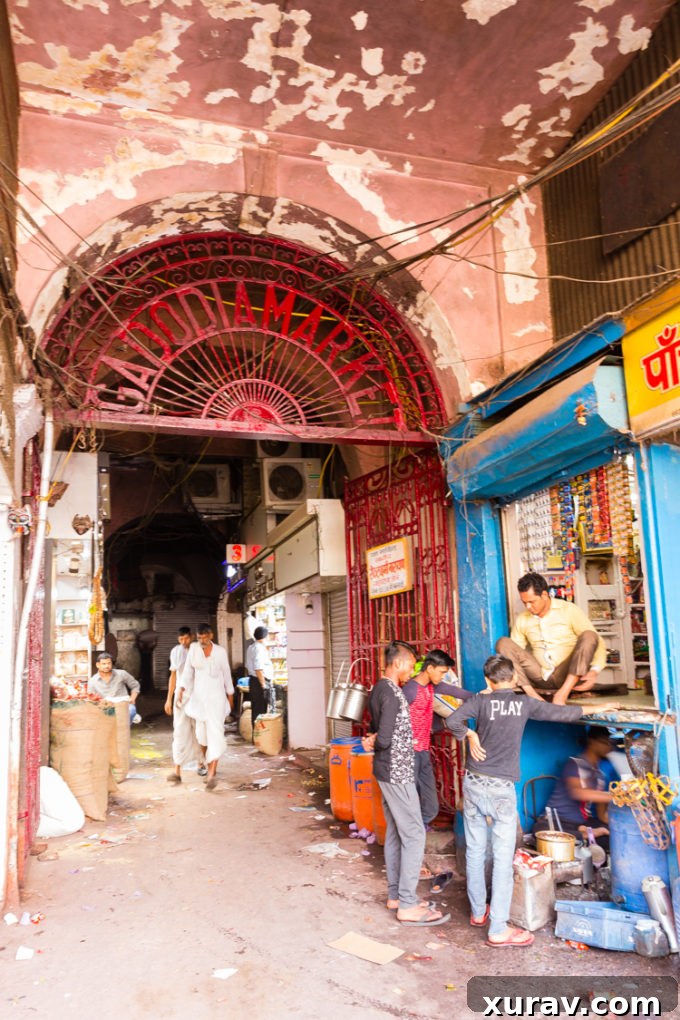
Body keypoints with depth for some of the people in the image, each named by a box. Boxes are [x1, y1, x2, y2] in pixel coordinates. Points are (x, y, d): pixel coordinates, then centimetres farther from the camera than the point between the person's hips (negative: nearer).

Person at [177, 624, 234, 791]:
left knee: (215, 732, -10)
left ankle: (212, 774, -14)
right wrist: (182, 688, -8)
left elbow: (226, 673, 5)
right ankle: (209, 766, 28)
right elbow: (188, 670, 3)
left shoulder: (220, 651, -3)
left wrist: (230, 695, 9)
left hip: (216, 696, -2)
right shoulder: (193, 648, 1)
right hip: (199, 696, 2)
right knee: (202, 733, 8)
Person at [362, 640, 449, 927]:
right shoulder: (391, 692, -21)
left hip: (387, 771, 10)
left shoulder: (378, 689, 11)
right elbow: (385, 739, -24)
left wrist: (372, 741, 0)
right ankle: (408, 906, 1)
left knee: (395, 833, 15)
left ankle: (395, 895, 24)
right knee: (414, 835, -4)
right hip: (397, 773, -10)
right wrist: (376, 742, -6)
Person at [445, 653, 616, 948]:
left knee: (475, 851, 14)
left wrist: (470, 735, 3)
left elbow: (451, 721, -15)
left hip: (473, 782, 3)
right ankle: (498, 929, 5)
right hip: (501, 789, -3)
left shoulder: (480, 701, -1)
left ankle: (478, 912, 29)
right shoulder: (525, 703, 0)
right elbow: (564, 713, 10)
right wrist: (596, 708, 25)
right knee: (503, 858, 2)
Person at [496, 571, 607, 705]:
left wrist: (594, 671, -24)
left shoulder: (569, 611, -2)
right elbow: (512, 654, 8)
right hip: (540, 678, 3)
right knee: (503, 643, -13)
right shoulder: (522, 620, 7)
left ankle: (562, 695, -33)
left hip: (569, 676, -3)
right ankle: (533, 696, -28)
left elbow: (597, 641, -6)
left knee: (588, 636, -26)